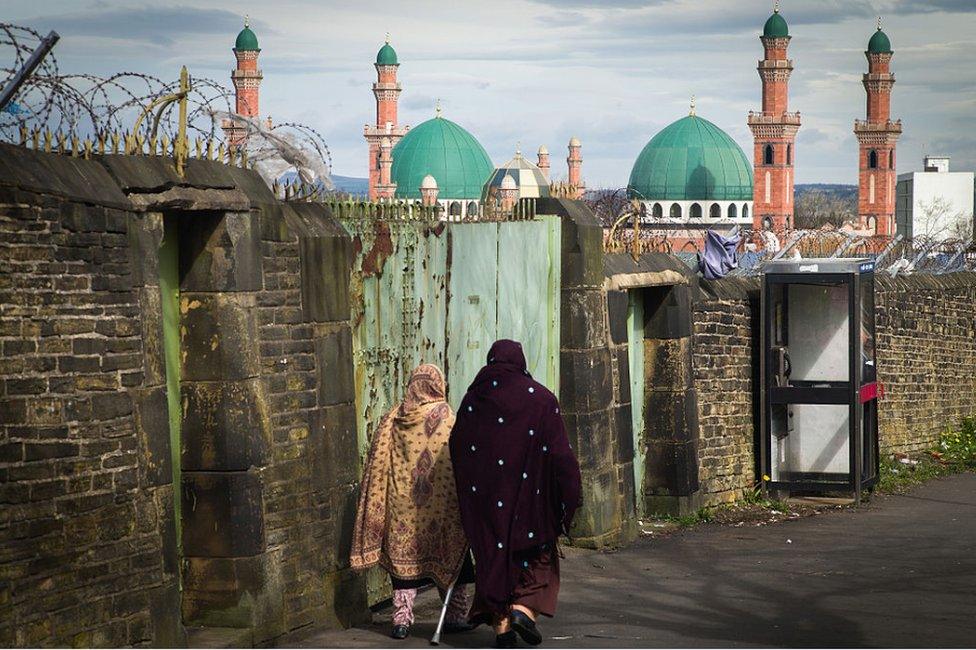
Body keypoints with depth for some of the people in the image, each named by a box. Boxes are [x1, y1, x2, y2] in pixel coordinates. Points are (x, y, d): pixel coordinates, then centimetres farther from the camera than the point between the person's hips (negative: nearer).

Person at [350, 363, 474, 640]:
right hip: (439, 504, -3)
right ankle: (455, 617, 14)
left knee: (403, 558, 7)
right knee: (447, 560, 8)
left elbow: (377, 465, 5)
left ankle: (402, 619, 2)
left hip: (400, 506, 3)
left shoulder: (392, 419, 2)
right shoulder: (445, 418, -7)